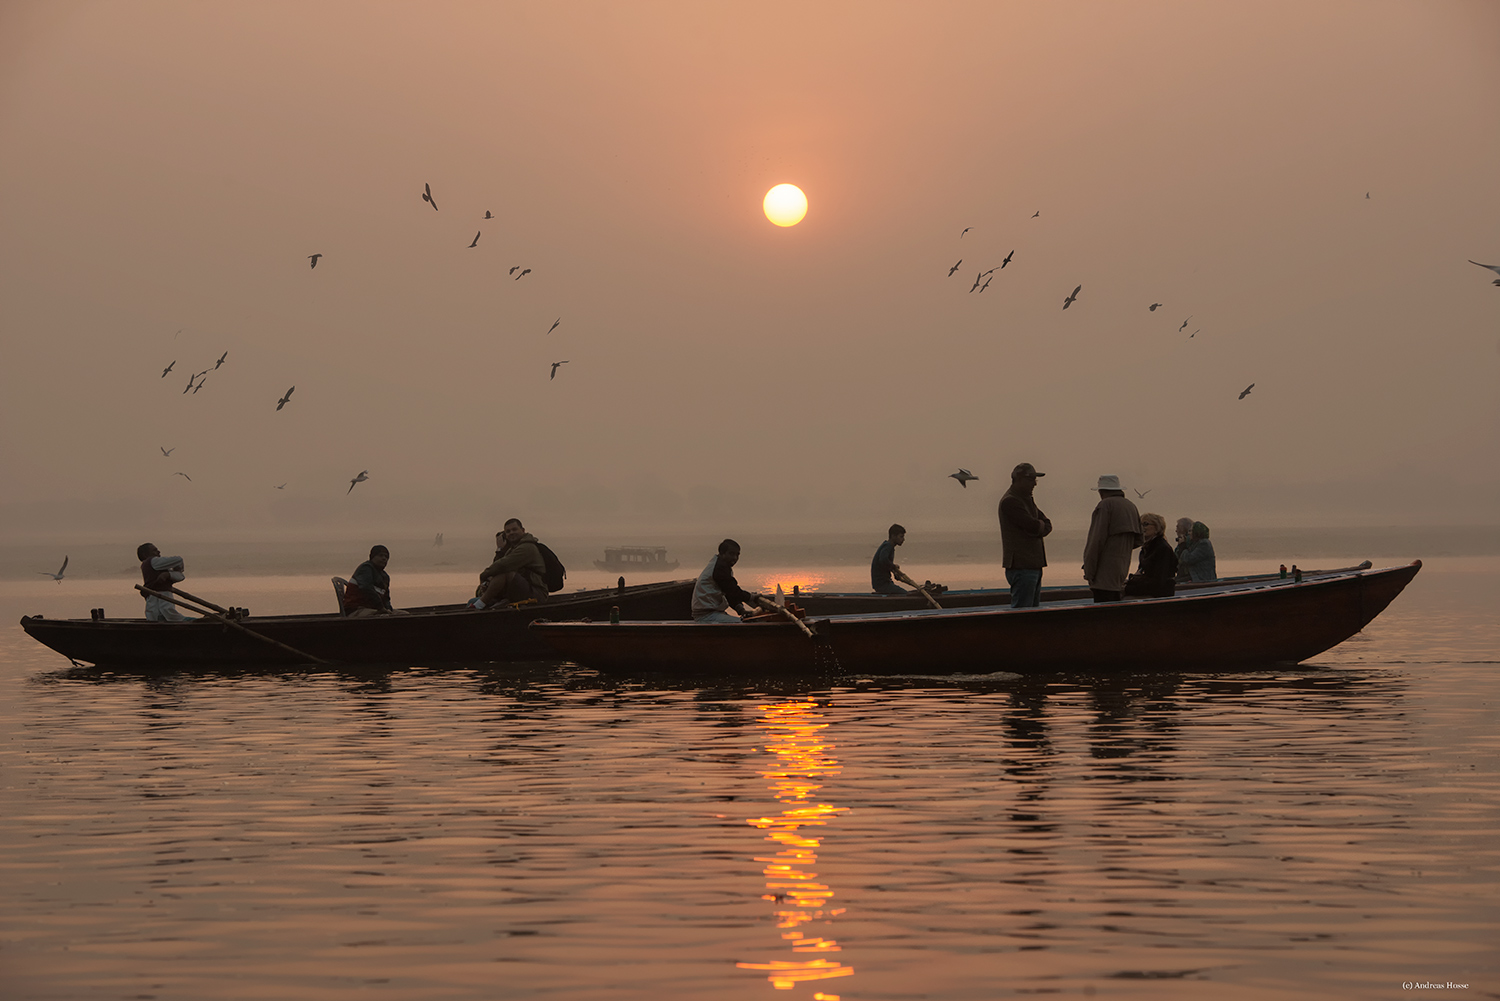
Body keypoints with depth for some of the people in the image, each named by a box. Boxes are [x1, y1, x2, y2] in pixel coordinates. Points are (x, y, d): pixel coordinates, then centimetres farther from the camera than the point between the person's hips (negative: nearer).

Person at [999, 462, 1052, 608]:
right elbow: (1034, 526, -20)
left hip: (1033, 565, 10)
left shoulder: (1026, 499, 20)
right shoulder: (1010, 501, -13)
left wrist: (1038, 527, -7)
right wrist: (1041, 525, 3)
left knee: (1034, 608, 11)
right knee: (1021, 612, -12)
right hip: (1021, 567, -10)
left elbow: (1047, 525, 14)